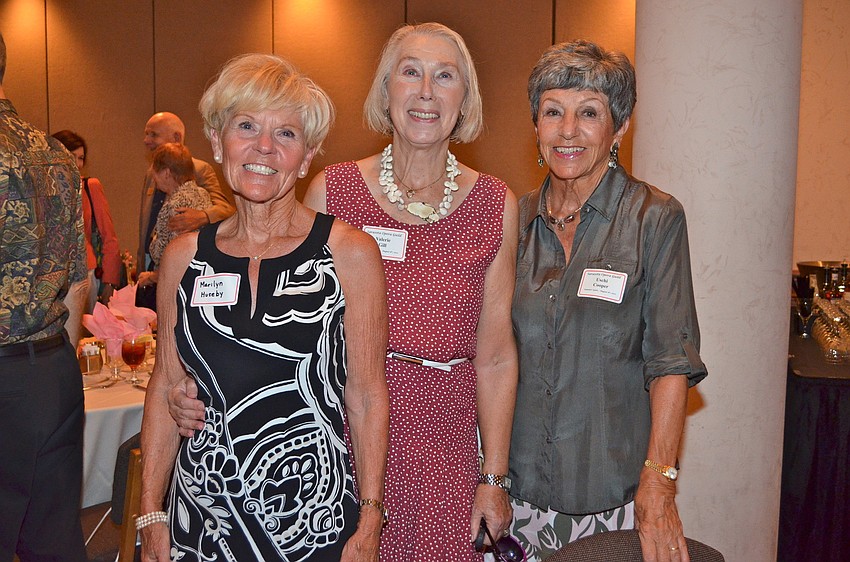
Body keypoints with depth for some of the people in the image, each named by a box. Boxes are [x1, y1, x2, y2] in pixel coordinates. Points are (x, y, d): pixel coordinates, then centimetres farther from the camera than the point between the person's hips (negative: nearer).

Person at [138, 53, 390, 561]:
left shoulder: (350, 254, -8)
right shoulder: (184, 257, 2)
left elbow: (367, 396, -6)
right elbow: (165, 389, 7)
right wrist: (152, 516, 5)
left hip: (314, 520, -2)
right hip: (201, 518, 3)